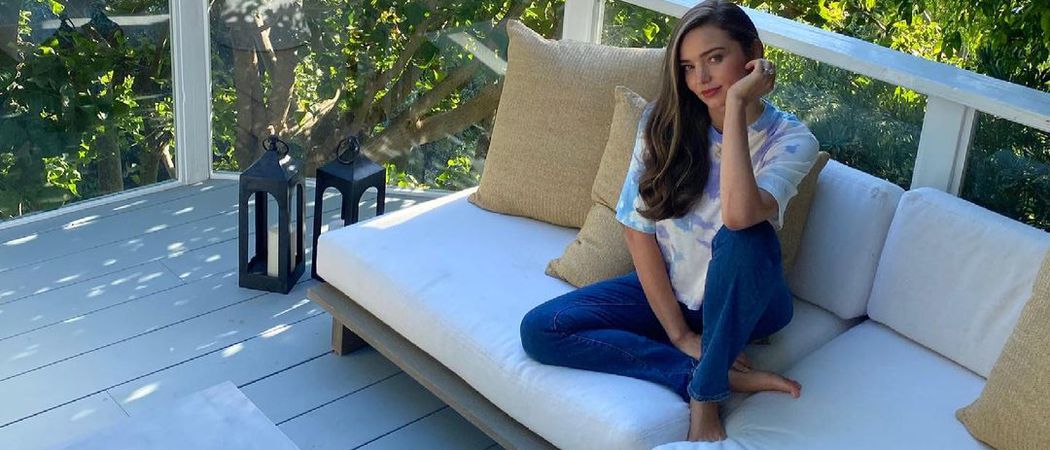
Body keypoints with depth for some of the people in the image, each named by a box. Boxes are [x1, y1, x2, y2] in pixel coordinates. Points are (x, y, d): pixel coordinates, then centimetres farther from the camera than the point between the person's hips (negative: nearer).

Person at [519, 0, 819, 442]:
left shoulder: (792, 139, -17)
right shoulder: (664, 122, -9)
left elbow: (738, 214, -39)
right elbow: (638, 228, -9)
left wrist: (737, 102, -32)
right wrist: (678, 332, -15)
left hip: (742, 303, -4)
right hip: (666, 290, 4)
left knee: (745, 236, -38)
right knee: (539, 330, -17)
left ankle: (705, 394, -21)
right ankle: (724, 373, -18)